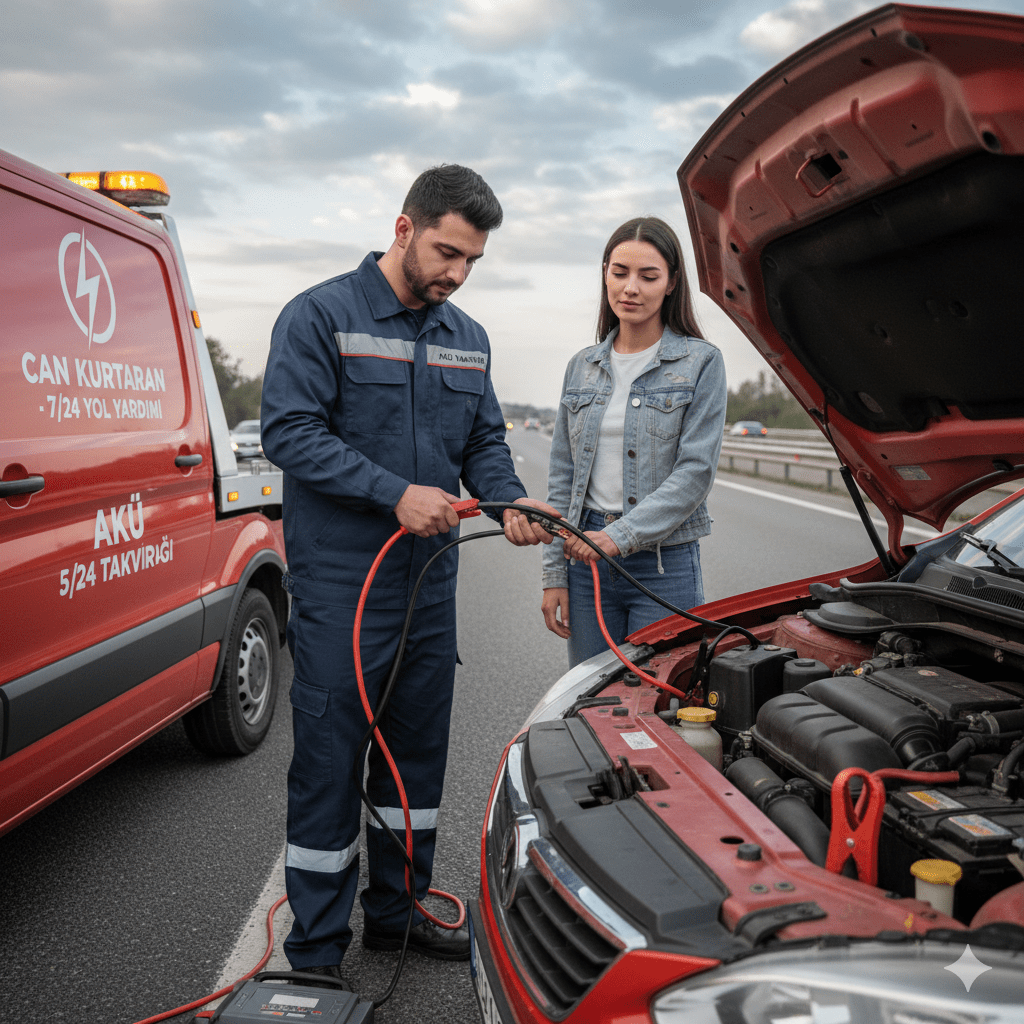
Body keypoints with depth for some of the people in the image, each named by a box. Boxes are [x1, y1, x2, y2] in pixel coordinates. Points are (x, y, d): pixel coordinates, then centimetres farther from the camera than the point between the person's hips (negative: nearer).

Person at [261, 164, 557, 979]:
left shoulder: (468, 339, 13)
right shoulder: (321, 316, -8)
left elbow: (485, 441, 15)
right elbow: (289, 432, -15)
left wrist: (512, 500, -6)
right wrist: (395, 494, -22)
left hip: (430, 578, 7)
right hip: (340, 583, -7)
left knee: (419, 750, 16)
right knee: (330, 758, 1)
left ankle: (397, 912, 34)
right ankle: (316, 953, 15)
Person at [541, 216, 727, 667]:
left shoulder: (701, 363, -2)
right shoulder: (582, 366, 10)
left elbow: (696, 470, -11)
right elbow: (562, 477, 10)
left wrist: (620, 536, -20)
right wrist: (553, 574, 5)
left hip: (665, 565, -4)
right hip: (586, 555, 4)